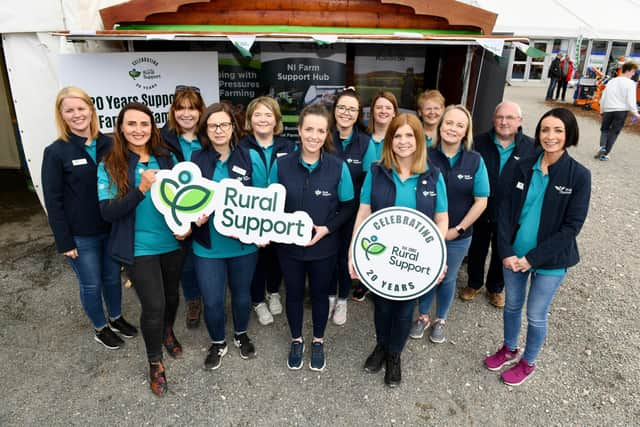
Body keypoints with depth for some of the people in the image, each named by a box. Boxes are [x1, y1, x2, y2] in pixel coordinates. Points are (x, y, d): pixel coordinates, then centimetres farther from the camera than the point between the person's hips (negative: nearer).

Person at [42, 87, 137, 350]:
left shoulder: (108, 144, -1)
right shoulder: (56, 152, -11)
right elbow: (53, 201, -9)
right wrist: (64, 241, -11)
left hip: (112, 229, 4)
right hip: (81, 236, -3)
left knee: (112, 277, 19)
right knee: (91, 285, 11)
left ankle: (116, 318, 41)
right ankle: (100, 328, 33)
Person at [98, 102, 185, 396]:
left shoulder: (167, 158, 0)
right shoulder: (109, 166, -8)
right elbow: (107, 212, -17)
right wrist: (141, 189, -29)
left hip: (172, 242, 3)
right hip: (139, 247, -3)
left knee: (172, 295, 18)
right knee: (153, 306, -4)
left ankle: (167, 331, 51)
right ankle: (155, 362, 23)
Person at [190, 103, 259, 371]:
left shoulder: (248, 158, -3)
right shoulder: (195, 160, -5)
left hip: (243, 243, 1)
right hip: (208, 246, 0)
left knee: (242, 294, 18)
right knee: (212, 301, 6)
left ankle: (241, 335, 46)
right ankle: (217, 343, 35)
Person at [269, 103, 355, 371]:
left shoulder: (338, 167, -13)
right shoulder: (281, 165, -11)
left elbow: (348, 207, -5)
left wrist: (326, 228, -18)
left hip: (324, 247, -1)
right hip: (289, 246, 1)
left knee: (320, 293, 19)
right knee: (294, 294, 19)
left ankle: (318, 341, 44)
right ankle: (296, 340, 44)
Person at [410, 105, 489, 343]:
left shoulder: (475, 161, -7)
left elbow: (481, 201, -5)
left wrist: (458, 229, -9)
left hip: (457, 236, 1)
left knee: (447, 279, 17)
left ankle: (440, 320, 41)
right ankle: (423, 316, 40)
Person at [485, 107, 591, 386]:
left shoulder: (579, 175, -12)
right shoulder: (523, 167, -4)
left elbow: (572, 226, -13)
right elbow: (506, 210, -2)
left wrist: (533, 258, -16)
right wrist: (506, 252, -11)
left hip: (550, 260, -3)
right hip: (513, 254, 3)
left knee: (536, 315, 12)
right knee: (513, 305, 20)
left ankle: (528, 363, 37)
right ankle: (509, 349, 45)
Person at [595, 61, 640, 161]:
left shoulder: (611, 81, 10)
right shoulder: (630, 83, -5)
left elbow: (603, 98, 11)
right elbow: (630, 100, -10)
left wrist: (601, 111, 20)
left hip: (608, 109, 4)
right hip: (621, 110, -3)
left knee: (604, 129, 17)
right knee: (614, 133, 5)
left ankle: (602, 147, -8)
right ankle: (604, 154, 4)